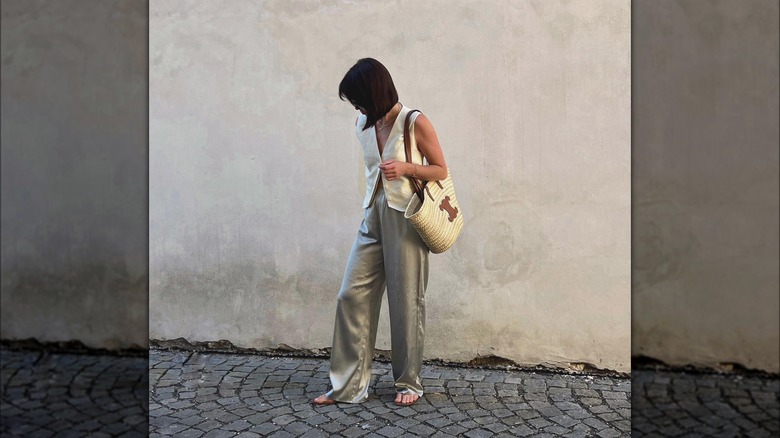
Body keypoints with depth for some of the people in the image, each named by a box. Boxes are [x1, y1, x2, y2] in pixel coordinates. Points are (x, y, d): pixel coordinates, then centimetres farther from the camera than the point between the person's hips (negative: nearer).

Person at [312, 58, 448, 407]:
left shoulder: (415, 123, -9)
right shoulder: (363, 125, 7)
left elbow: (441, 170, -4)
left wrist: (406, 168, -20)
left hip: (406, 219, -5)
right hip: (373, 217, 6)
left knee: (406, 302, 3)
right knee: (352, 295, 1)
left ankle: (409, 382, 22)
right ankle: (349, 385, 12)